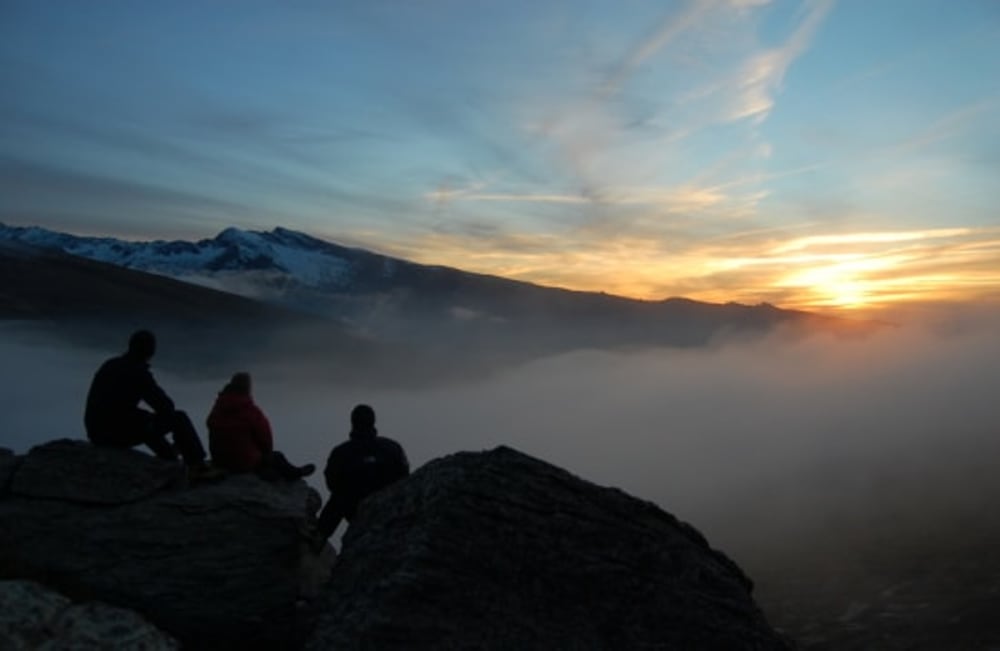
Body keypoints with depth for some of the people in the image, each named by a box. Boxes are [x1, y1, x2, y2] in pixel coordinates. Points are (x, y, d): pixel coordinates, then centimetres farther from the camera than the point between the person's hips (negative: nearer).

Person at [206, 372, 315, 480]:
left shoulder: (217, 408, 1)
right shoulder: (251, 411, -20)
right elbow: (264, 436, -11)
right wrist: (267, 450, 13)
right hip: (246, 462, -6)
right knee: (276, 457, 18)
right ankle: (294, 473, 37)